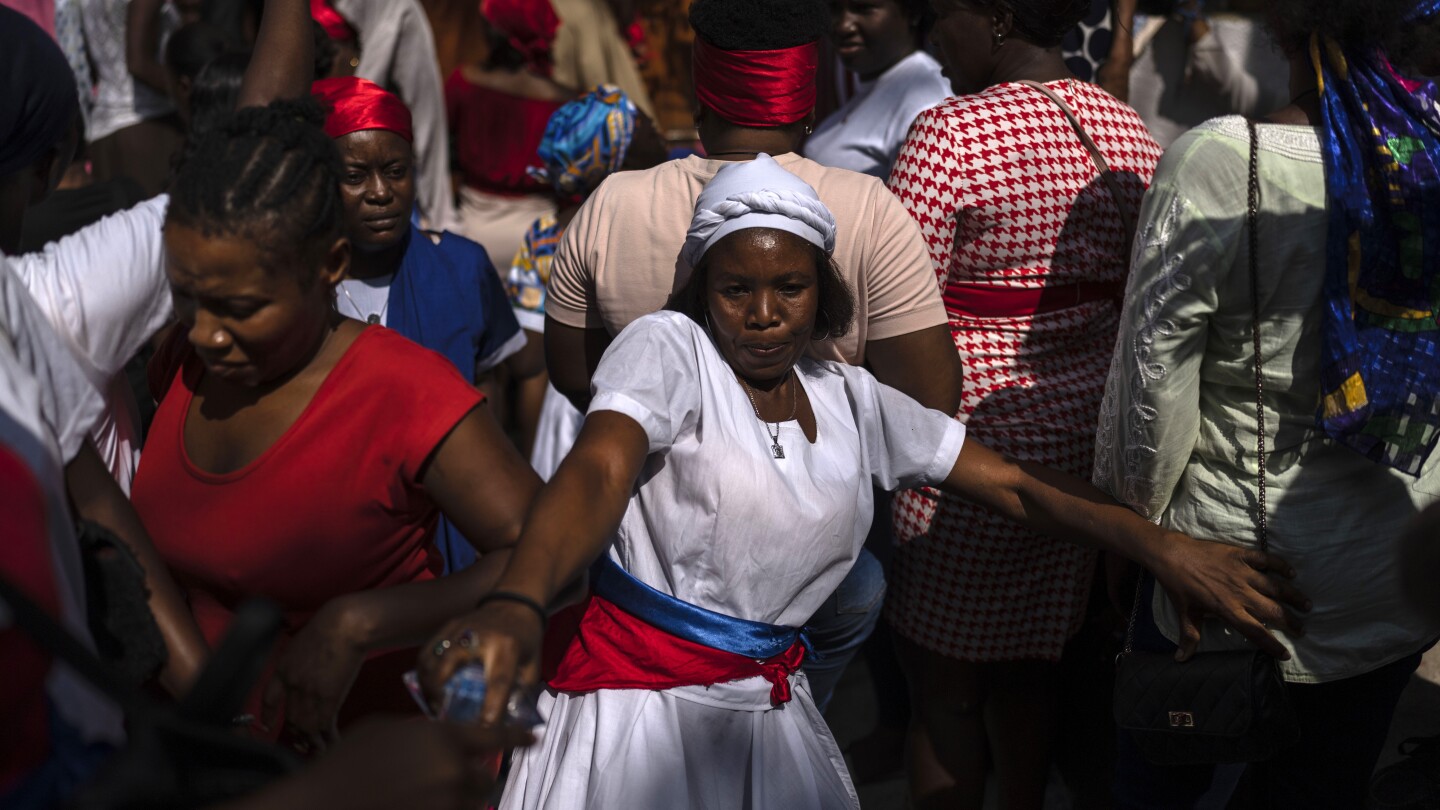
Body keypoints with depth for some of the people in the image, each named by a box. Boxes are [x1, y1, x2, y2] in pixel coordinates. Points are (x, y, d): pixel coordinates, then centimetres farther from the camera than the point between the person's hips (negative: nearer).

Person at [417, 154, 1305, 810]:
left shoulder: (852, 400, 6)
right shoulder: (670, 348, -10)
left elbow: (1014, 482, 6)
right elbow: (599, 470, -29)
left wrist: (1164, 545, -7)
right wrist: (514, 608, -48)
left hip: (770, 702, 5)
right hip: (637, 690, -5)